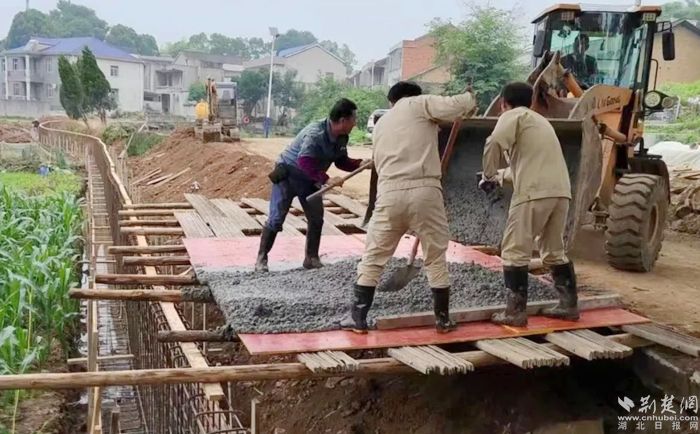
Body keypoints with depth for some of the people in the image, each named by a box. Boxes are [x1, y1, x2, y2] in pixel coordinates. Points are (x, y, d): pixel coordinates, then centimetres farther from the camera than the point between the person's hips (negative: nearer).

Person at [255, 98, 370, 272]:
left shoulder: (341, 138, -7)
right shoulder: (315, 133, -33)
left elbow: (341, 161, 1)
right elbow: (305, 162, -42)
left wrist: (362, 164, -14)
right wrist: (326, 179, -44)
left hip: (309, 180, 8)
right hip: (287, 175, -8)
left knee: (316, 218, 6)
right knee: (276, 219, -5)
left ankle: (311, 258, 17)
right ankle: (261, 258, 7)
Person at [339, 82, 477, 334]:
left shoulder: (381, 124, 23)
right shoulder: (420, 103, 8)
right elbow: (455, 107, -6)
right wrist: (470, 99, 17)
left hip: (390, 193, 3)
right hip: (424, 191, -3)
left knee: (373, 258, 13)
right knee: (436, 258, 12)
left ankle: (357, 318, 15)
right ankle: (443, 319, 20)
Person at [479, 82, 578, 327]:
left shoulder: (513, 115, 5)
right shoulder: (539, 120, 30)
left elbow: (495, 143, -16)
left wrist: (489, 175, -2)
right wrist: (501, 176, 39)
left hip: (535, 192, -8)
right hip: (561, 191, 8)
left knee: (515, 252, -1)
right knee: (555, 252, 20)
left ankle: (516, 312, -1)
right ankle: (569, 305, 24)